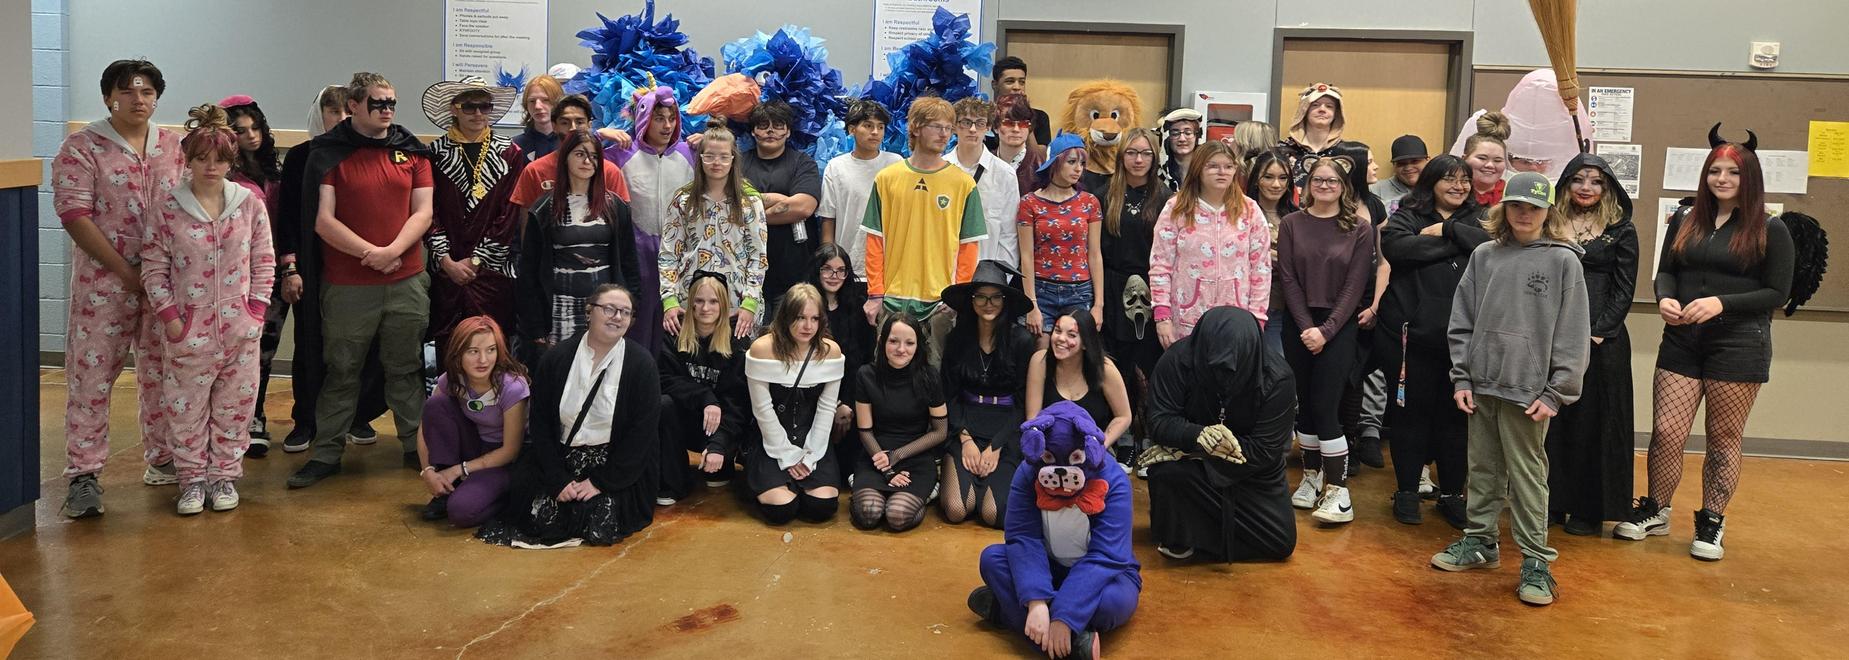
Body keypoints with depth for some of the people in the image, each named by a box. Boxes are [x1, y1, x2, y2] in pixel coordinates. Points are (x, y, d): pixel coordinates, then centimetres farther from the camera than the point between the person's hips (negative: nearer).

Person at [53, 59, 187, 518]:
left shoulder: (173, 147, 9)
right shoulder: (81, 149, -4)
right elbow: (74, 216, -10)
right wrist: (128, 272, -14)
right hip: (104, 281, -4)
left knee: (163, 373, 12)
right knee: (91, 374, -3)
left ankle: (163, 461, 24)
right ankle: (83, 475, 3)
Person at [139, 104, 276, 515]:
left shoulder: (249, 204, 1)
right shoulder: (168, 210, -3)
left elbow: (264, 262, 5)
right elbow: (153, 269, -1)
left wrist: (256, 311, -2)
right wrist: (170, 318, -7)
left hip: (239, 327, 1)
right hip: (188, 330, -1)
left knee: (233, 406, 8)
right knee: (185, 407, 6)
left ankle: (224, 475, 21)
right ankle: (192, 478, 18)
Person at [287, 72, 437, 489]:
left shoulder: (412, 151, 8)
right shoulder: (329, 153, 0)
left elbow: (422, 212, 4)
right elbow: (323, 221, -6)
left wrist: (393, 251, -12)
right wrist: (370, 253, -13)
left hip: (407, 281, 2)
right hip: (347, 285, -2)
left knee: (406, 368, 10)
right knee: (341, 371, 7)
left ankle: (415, 446, 21)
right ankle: (327, 453, 17)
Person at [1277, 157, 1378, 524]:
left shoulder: (1360, 229, -1)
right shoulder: (1292, 224, 4)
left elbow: (1354, 286, -5)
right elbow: (1288, 279, 0)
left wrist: (1326, 330, -13)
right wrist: (1306, 327, -10)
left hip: (1339, 326, -3)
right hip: (1298, 325, 3)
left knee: (1324, 406, -10)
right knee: (1305, 404, 7)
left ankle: (1339, 492, -6)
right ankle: (1312, 477, 21)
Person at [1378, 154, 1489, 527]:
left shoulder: (1477, 219, 14)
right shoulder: (1408, 216, 6)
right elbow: (1394, 246, -17)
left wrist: (1447, 229, -9)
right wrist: (1458, 242, -11)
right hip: (1414, 334, -2)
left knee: (1456, 415, 8)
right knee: (1411, 412, 6)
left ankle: (1452, 494, 19)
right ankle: (1407, 491, 17)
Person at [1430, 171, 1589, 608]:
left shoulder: (1563, 260, -2)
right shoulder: (1485, 255, 7)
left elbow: (1572, 334, -5)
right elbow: (1462, 321, 9)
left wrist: (1556, 392, -9)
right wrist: (1462, 377, 3)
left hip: (1529, 390, -4)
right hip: (1481, 385, 4)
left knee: (1527, 473, 0)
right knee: (1483, 468, 14)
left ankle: (1536, 559, 9)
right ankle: (1480, 540, 27)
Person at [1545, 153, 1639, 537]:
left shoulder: (1621, 231, 5)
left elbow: (1625, 290, 1)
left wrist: (1597, 332, -11)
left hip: (1600, 338, -2)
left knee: (1591, 420, 1)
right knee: (1548, 418, 3)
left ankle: (1590, 510, 9)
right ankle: (1550, 502, 13)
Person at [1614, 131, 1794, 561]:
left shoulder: (1770, 231, -2)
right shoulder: (1685, 221, 10)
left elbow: (1777, 293, -5)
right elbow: (1665, 272, 12)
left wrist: (1721, 303, -18)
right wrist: (1665, 299, -10)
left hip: (1738, 347, -3)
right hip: (1682, 342, 3)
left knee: (1723, 438, 7)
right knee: (1666, 432, 0)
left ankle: (1711, 523, 20)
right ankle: (1655, 511, 19)